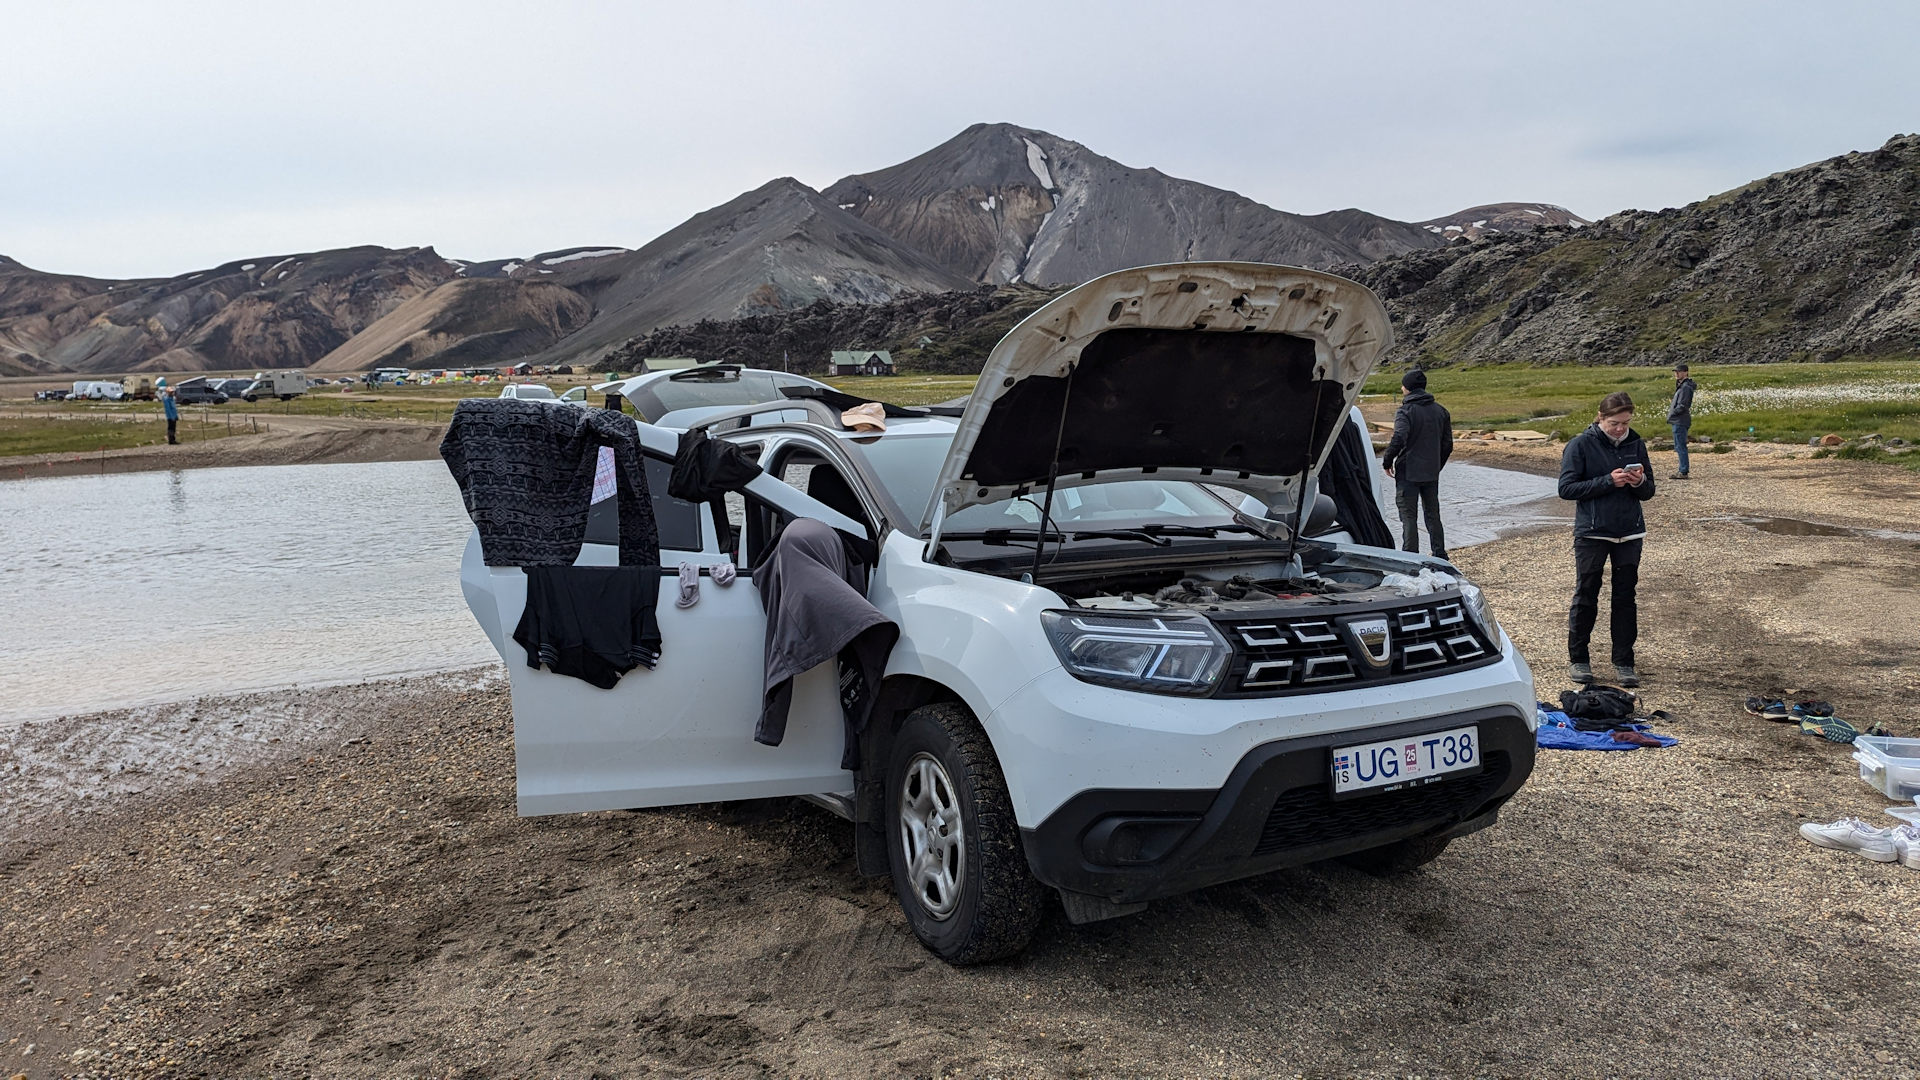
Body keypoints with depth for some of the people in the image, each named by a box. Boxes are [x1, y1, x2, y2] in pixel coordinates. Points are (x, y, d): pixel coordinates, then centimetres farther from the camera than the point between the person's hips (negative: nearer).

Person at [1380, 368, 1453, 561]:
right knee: (1433, 516, 15)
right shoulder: (1441, 411, 8)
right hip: (1432, 474, 6)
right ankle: (1440, 557, 18)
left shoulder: (1405, 411, -12)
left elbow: (1399, 439, -25)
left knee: (1409, 517, -2)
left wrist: (1387, 462, -12)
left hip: (1408, 474, -6)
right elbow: (1448, 444, 10)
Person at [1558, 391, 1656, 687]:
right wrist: (1608, 481, -20)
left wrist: (1639, 482, -14)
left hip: (1630, 534, 4)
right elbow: (1567, 488, -12)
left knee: (1625, 597, 7)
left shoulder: (1636, 444, 5)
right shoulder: (1581, 445, -7)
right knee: (1586, 596, 5)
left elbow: (1648, 492, 9)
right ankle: (1577, 659, 17)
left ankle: (1624, 661, 16)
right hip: (1591, 533, -3)